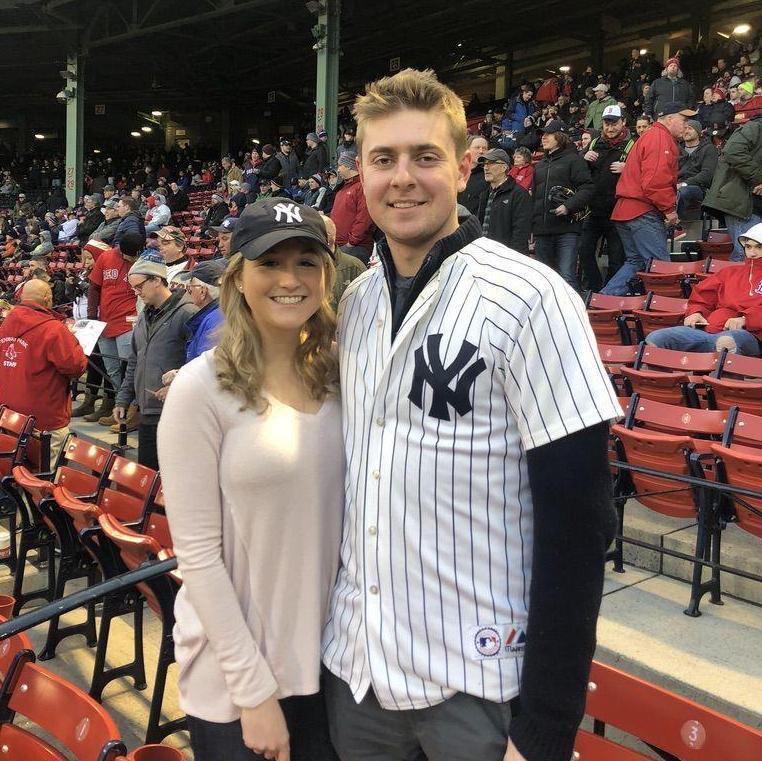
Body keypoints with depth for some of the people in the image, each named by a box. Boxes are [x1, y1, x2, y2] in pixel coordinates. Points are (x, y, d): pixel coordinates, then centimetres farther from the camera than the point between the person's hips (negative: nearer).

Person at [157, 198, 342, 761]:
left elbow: (341, 515, 8)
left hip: (330, 659, 5)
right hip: (233, 675, -5)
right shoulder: (203, 387, -15)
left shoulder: (337, 377, 0)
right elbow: (197, 554, -15)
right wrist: (253, 688, -14)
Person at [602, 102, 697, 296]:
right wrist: (670, 209, -13)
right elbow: (655, 181, -22)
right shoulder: (661, 139, -11)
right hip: (643, 214, -11)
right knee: (660, 266, -8)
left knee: (635, 262, 15)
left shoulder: (650, 136, 23)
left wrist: (668, 207, 15)